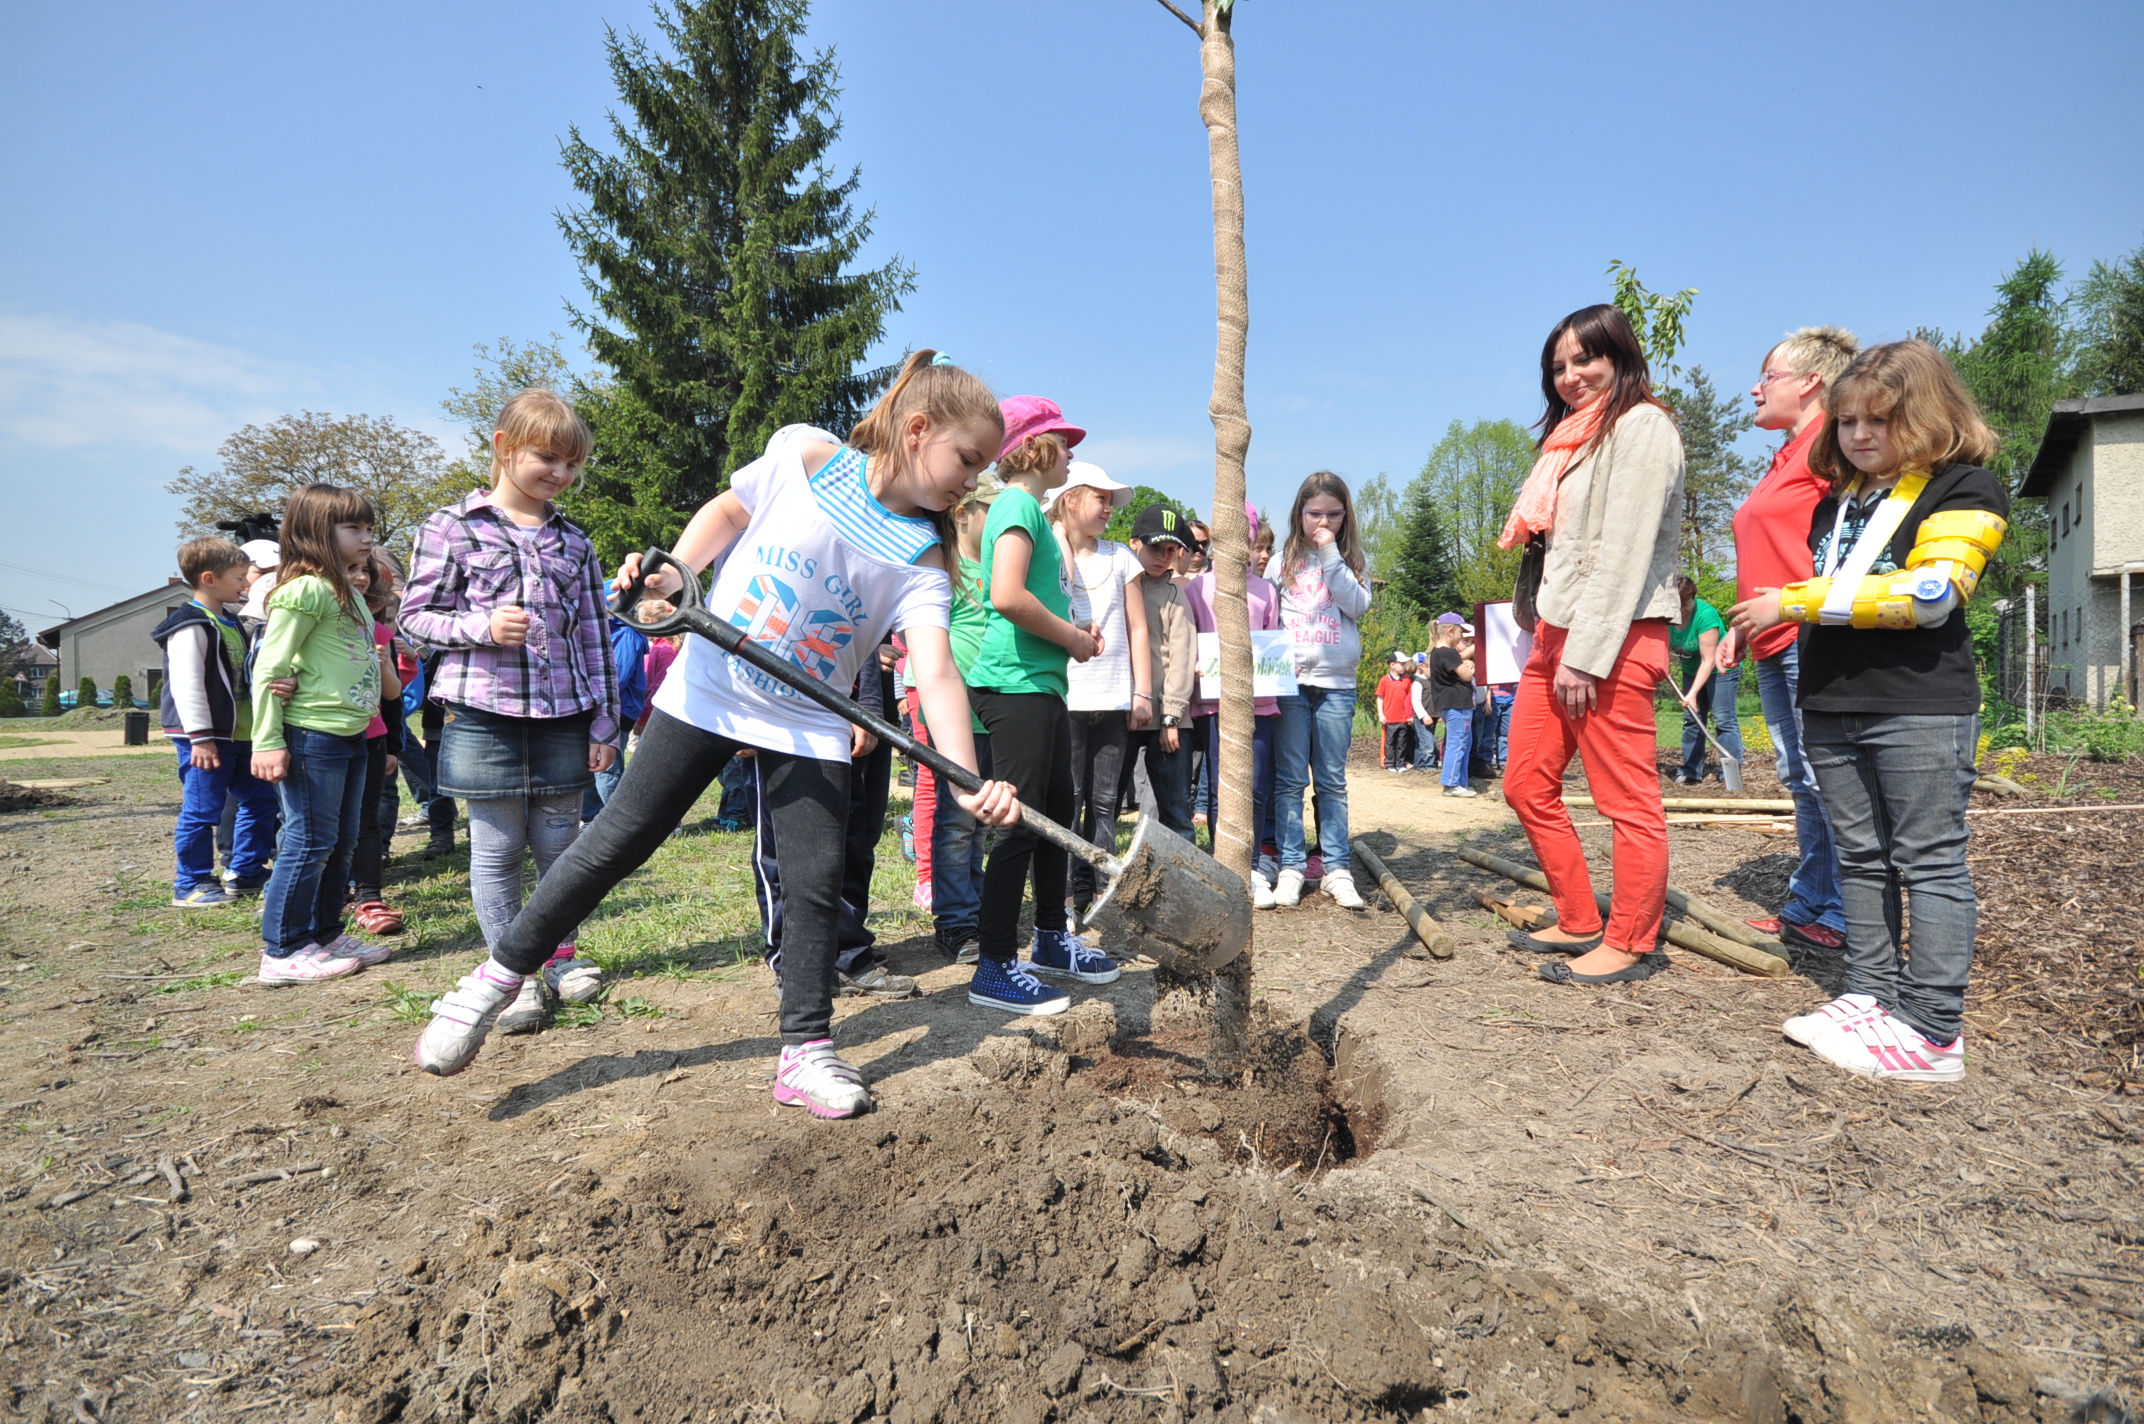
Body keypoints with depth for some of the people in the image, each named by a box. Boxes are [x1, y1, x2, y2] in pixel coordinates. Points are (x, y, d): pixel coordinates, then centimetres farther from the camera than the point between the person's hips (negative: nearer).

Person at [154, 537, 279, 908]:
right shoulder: (191, 626, -14)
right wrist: (201, 737, -22)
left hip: (239, 735, 9)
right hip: (208, 737, -9)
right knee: (202, 809, -3)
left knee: (260, 798, 13)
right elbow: (187, 685, -20)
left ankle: (246, 874, 22)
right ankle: (190, 885, 8)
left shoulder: (230, 622, 15)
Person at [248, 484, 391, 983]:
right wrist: (267, 742, -17)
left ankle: (325, 934, 27)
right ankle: (283, 951, 8)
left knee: (341, 843, 15)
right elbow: (268, 668, -15)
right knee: (309, 842, -2)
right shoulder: (305, 589, -13)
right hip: (312, 735, -9)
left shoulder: (350, 594, 16)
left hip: (351, 735, 10)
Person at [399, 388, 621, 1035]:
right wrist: (483, 626, -18)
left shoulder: (573, 541, 10)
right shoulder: (452, 527, 0)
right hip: (485, 715, -3)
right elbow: (416, 617, 1)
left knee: (559, 842, 10)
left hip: (563, 717, 3)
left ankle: (561, 954, 29)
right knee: (497, 847, 5)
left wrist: (604, 721, 7)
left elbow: (595, 634, 10)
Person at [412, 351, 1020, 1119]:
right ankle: (497, 978, 23)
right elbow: (727, 512, 8)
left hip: (810, 726, 1)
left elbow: (936, 670, -21)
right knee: (617, 842, 4)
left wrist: (969, 779, -34)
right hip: (709, 689, -1)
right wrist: (674, 574, -8)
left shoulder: (922, 561, -9)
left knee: (818, 880, -1)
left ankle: (806, 1052, 16)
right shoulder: (803, 457, -9)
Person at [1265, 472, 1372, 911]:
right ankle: (1290, 867, 6)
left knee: (1333, 780, 5)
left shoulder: (1350, 561, 11)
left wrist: (1330, 554, -8)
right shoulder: (1282, 562, 9)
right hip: (1289, 681, -1)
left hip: (1336, 683, 1)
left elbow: (1358, 604, -7)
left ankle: (1337, 870, 9)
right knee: (1290, 779, 1)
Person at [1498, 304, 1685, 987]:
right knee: (1527, 786, 11)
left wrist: (1586, 656, -19)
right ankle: (1579, 922, 23)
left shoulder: (1641, 425, -5)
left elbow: (1624, 550, -15)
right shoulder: (1574, 432, 22)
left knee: (1628, 799, -1)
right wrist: (1555, 642, 12)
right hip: (1556, 634, 10)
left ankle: (1632, 944, 12)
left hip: (1613, 640, -10)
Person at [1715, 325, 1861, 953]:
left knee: (1823, 778, -6)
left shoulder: (1829, 445, -7)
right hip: (1773, 644, 10)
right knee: (1799, 777, 13)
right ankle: (1807, 904, 22)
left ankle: (1844, 916, 4)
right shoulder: (1785, 457, 22)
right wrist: (1740, 626, 21)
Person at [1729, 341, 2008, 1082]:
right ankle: (1871, 995, 19)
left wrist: (1798, 602, -17)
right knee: (1861, 859, 11)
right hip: (1832, 708, 7)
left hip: (1922, 709, -7)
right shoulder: (1835, 503, 18)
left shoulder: (1964, 488, -4)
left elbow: (1928, 592, -17)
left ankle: (1931, 1030, 1)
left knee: (1930, 862, -3)